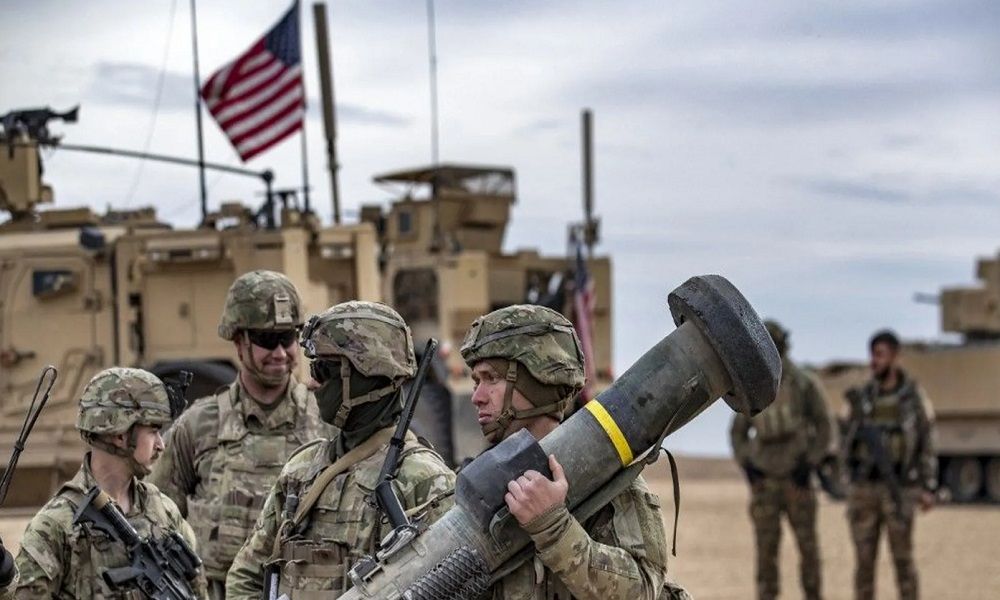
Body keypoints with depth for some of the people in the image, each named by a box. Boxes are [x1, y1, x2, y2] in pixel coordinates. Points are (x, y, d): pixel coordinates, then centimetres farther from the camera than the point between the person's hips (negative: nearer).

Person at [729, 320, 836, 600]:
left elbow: (825, 425, -1)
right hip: (764, 480, 2)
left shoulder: (803, 384, -2)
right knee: (766, 548, -2)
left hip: (797, 479, -2)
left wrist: (811, 462, -12)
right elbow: (737, 432, 15)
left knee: (807, 544, 0)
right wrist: (745, 463, -3)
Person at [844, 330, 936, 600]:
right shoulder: (861, 398, 6)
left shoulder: (915, 397, -2)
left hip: (899, 489, -3)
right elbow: (849, 441, 11)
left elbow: (927, 444, 0)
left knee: (902, 558, 1)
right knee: (864, 558, 3)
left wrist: (928, 489, -6)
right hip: (864, 488, 3)